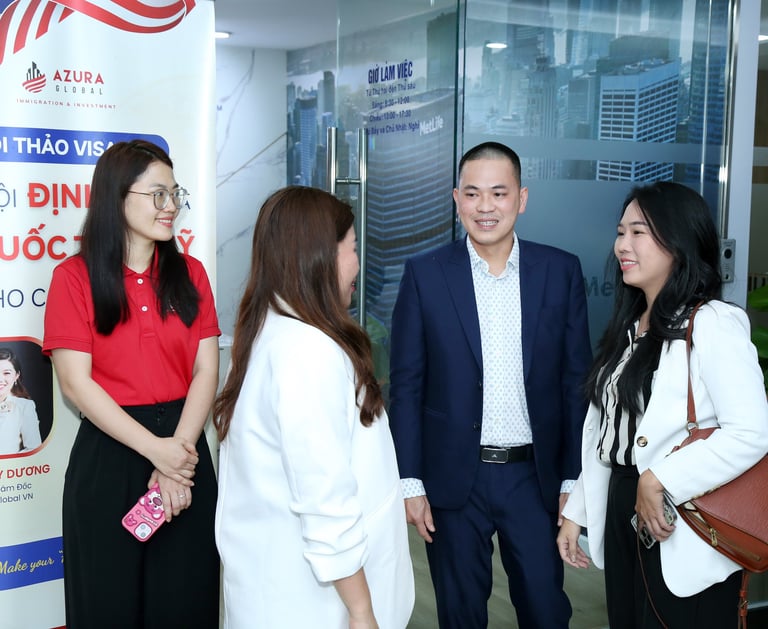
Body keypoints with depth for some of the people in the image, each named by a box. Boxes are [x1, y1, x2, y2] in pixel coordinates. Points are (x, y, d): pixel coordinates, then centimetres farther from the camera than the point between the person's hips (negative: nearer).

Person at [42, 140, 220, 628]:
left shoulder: (189, 274, 5)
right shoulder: (75, 277, -5)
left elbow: (207, 372, -1)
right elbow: (75, 383, -11)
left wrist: (178, 454, -13)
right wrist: (154, 449, -16)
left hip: (185, 446, 3)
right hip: (109, 453, -3)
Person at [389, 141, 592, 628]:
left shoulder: (562, 272, -1)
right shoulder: (425, 275, -4)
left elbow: (576, 381, 2)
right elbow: (406, 386, -2)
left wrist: (574, 479, 1)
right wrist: (410, 483, -5)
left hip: (536, 477, 1)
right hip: (454, 478, 0)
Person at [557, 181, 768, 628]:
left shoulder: (713, 324, -13)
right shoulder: (628, 328, 12)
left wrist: (659, 481, -21)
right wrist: (577, 511, 11)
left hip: (684, 532, -7)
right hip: (621, 517, 7)